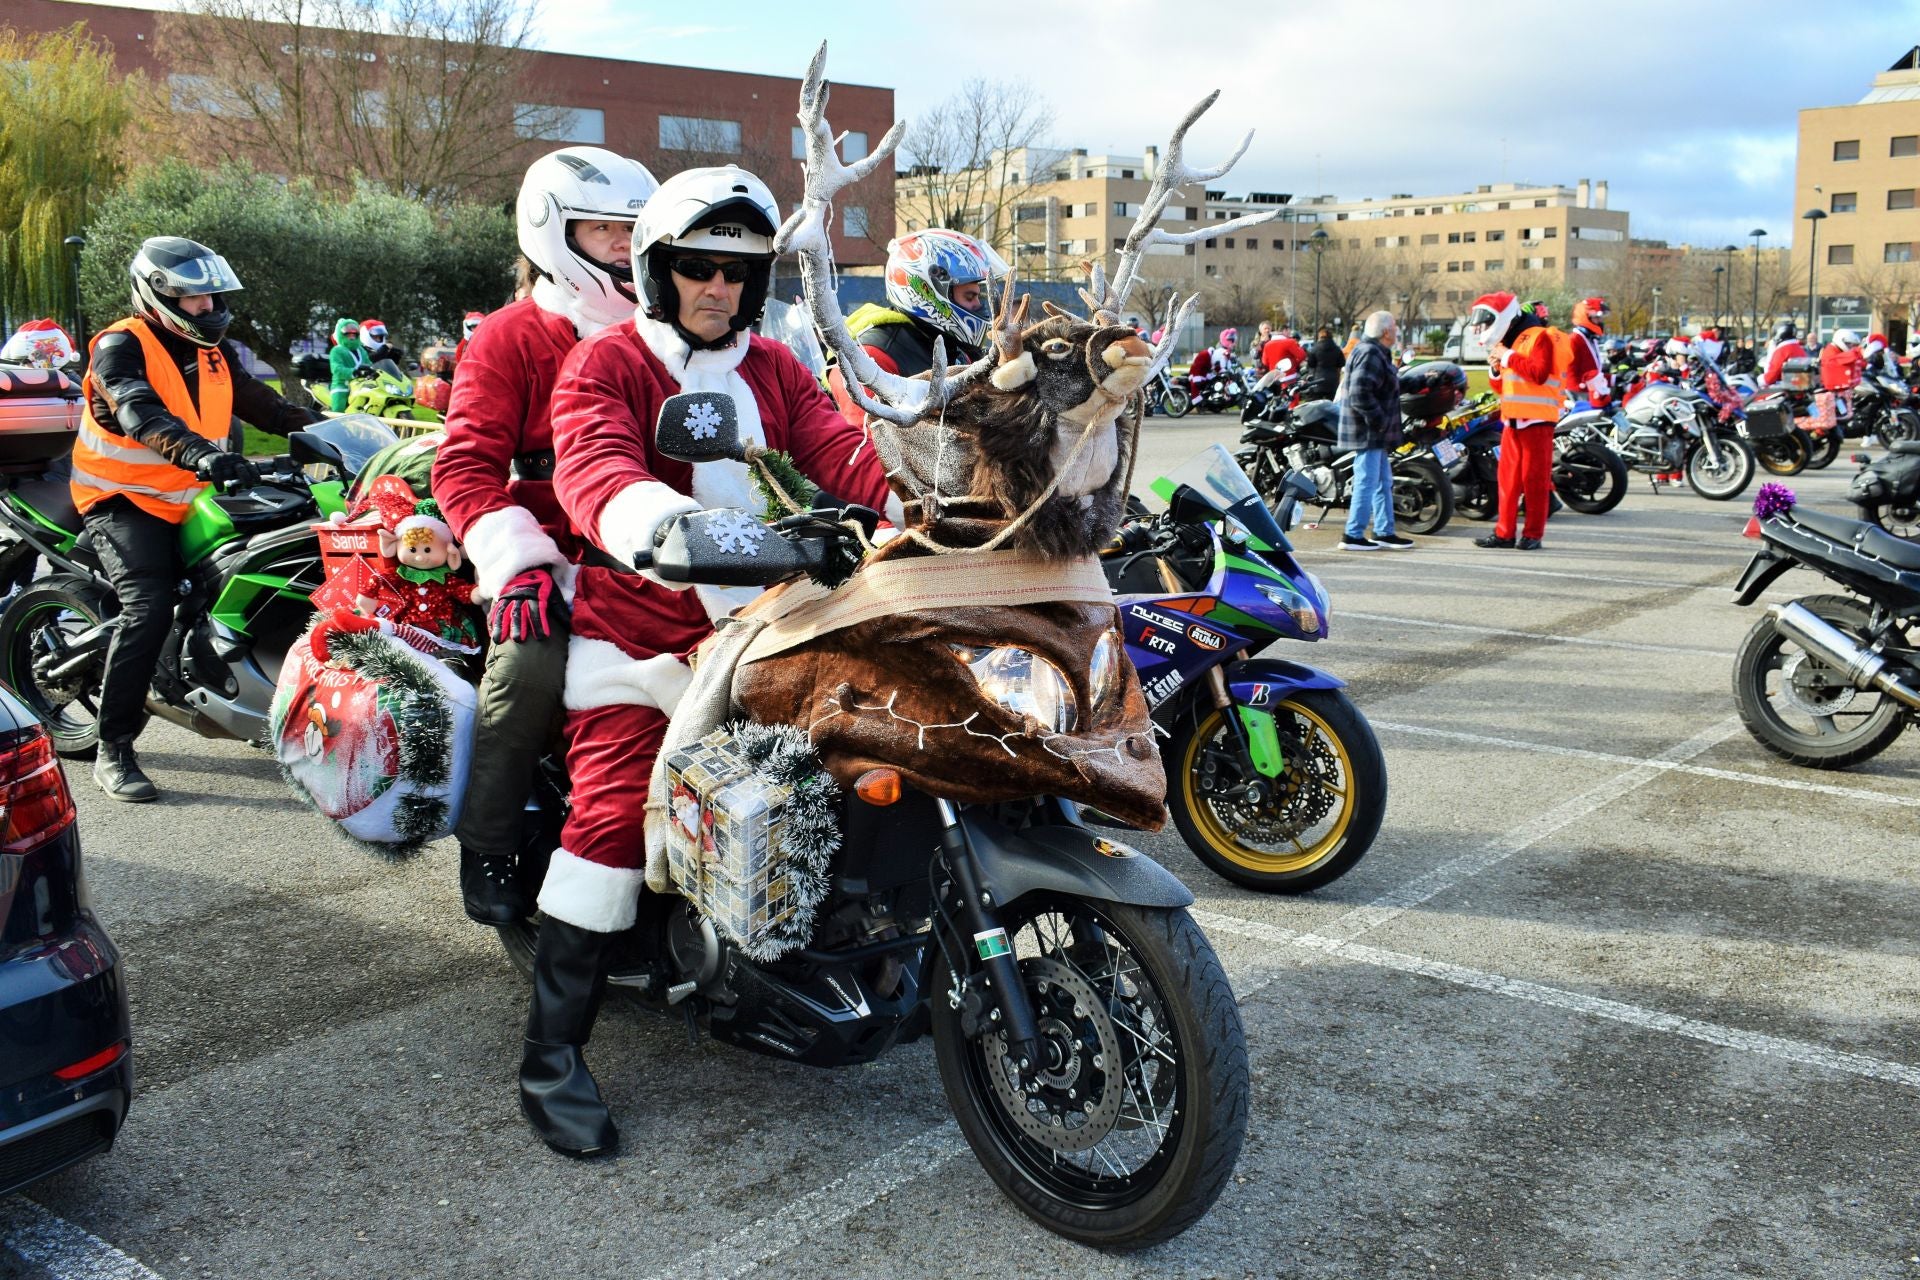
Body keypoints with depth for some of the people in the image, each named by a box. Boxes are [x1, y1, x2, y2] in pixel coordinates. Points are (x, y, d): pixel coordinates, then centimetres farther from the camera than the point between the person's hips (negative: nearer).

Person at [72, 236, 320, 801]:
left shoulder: (213, 351, 11)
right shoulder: (122, 346, -13)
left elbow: (263, 405, 8)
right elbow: (141, 415, -31)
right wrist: (201, 455, -48)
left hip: (193, 500, 8)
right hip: (125, 501, -7)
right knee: (148, 610, -24)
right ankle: (113, 752, -18)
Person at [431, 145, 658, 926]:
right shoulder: (511, 339, 7)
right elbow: (466, 464, -3)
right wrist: (517, 563, -20)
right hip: (555, 557, -3)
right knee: (532, 664, -31)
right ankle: (487, 844, -8)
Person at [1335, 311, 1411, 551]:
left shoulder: (1375, 353, 18)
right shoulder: (1370, 355, -18)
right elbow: (1360, 394, -27)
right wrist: (1379, 421, -22)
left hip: (1375, 433, 11)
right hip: (1368, 433, -11)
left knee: (1384, 484, 16)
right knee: (1367, 482, -8)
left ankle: (1384, 533, 23)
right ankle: (1353, 536, -4)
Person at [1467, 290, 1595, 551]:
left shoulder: (1539, 337, -6)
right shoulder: (1507, 342, 21)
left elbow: (1539, 373, -21)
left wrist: (1508, 357, -16)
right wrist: (1496, 368, 5)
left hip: (1536, 421, -8)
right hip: (1512, 420, 8)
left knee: (1535, 478, -5)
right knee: (1508, 477, 7)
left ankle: (1533, 534, -2)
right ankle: (1505, 532, 10)